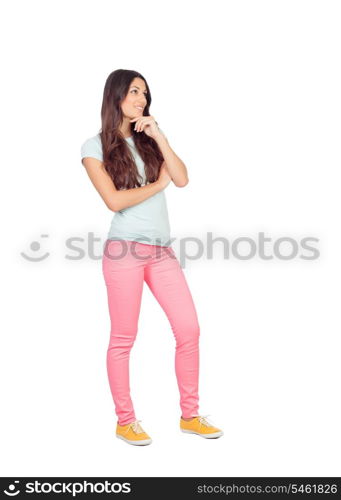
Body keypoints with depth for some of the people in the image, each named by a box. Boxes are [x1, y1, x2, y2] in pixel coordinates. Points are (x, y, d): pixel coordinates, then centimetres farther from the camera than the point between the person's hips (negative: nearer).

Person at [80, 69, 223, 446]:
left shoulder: (149, 139, 16)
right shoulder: (95, 146, 2)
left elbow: (182, 179, 2)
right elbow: (114, 200, -10)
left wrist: (159, 136, -2)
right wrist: (158, 183, 0)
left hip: (162, 250, 5)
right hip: (124, 251, -5)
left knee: (189, 330, 2)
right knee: (123, 340, 3)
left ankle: (190, 415, 17)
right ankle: (125, 421, 19)